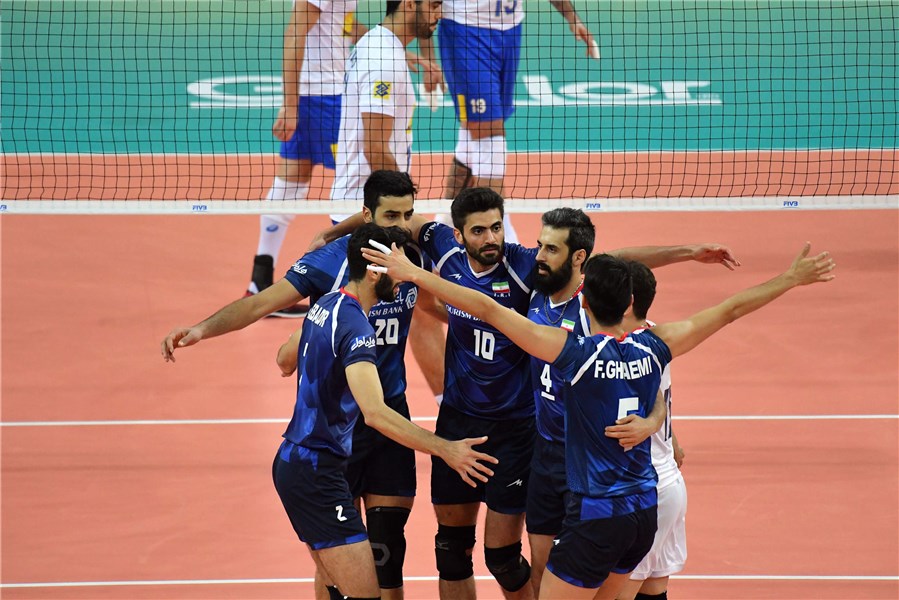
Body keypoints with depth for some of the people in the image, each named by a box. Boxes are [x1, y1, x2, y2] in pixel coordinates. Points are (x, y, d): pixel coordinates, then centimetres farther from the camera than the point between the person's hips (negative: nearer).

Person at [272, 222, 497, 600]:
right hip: (315, 470, -11)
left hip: (294, 461, 11)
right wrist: (444, 450, -35)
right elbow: (375, 413, -33)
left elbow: (285, 361, 28)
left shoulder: (325, 306, 9)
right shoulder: (354, 325, -21)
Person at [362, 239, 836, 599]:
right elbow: (729, 310, 11)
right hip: (645, 511, 6)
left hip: (596, 516, -6)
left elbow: (489, 310, -16)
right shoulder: (652, 348, -2)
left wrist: (412, 273, -12)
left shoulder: (577, 353, -15)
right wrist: (791, 279, 22)